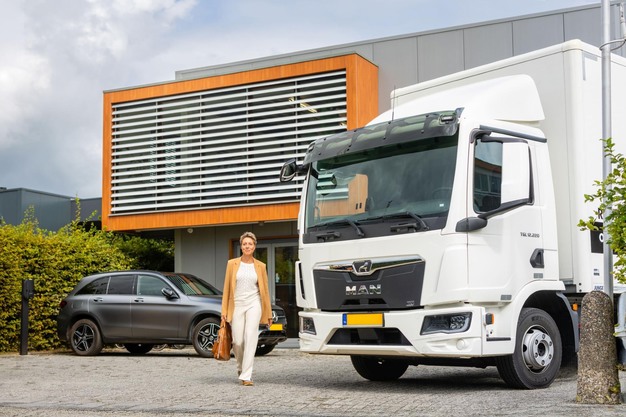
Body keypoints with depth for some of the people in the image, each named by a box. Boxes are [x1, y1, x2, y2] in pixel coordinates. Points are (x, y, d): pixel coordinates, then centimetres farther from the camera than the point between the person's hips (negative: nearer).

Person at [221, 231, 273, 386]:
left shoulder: (260, 266, 5)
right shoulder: (232, 264, 4)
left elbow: (265, 289, 9)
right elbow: (227, 287, 5)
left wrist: (268, 314, 9)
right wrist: (224, 311, 0)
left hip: (254, 305, 0)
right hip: (237, 305, 0)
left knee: (251, 338, -13)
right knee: (237, 341, 0)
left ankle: (246, 376, -12)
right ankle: (241, 367, 30)